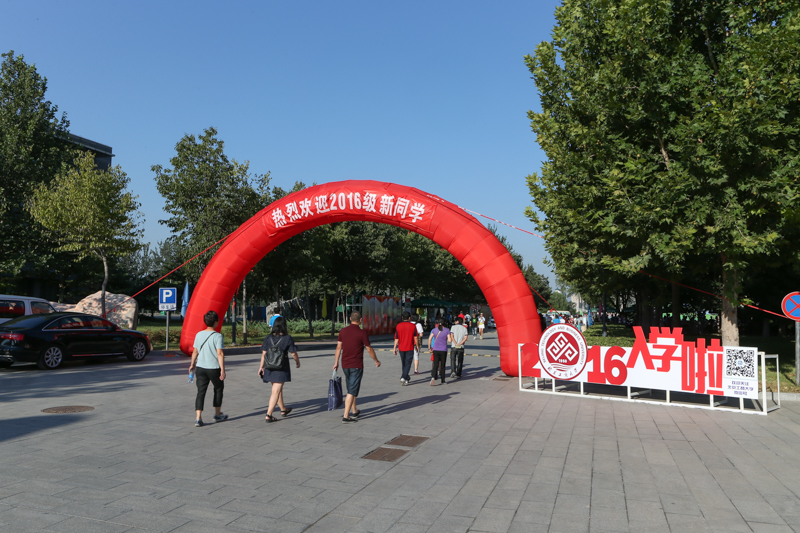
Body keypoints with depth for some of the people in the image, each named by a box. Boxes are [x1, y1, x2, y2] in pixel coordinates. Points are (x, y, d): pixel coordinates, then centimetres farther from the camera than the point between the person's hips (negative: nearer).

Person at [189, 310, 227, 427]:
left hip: (200, 367, 4)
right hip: (214, 368, -4)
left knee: (201, 392, 4)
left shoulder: (199, 335, 4)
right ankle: (218, 415, 28)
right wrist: (222, 370, -16)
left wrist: (192, 364, 26)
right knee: (218, 389, 17)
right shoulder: (217, 336, -12)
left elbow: (195, 351, 12)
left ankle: (198, 418, -6)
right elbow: (220, 353, -17)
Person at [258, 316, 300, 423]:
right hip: (281, 369, -4)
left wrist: (261, 367, 7)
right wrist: (297, 362, 13)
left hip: (270, 368, 5)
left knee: (278, 389, 21)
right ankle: (268, 415, -5)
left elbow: (264, 354, -1)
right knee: (276, 391, -1)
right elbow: (293, 354, -5)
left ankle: (283, 409, 37)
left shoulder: (268, 338, -1)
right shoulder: (288, 338, -10)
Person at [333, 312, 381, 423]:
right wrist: (376, 361, 10)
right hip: (357, 366, -5)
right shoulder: (362, 333, -12)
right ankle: (346, 416, -7)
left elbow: (339, 347, 7)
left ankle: (354, 411, 31)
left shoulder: (343, 331, 1)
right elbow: (369, 349, -5)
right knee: (352, 391, -3)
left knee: (351, 389, 20)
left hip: (345, 365, 6)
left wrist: (336, 362, 17)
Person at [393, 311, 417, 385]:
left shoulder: (398, 326, -4)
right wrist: (416, 345, 12)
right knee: (408, 364, 1)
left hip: (401, 348, 3)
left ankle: (407, 378, 30)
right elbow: (415, 337, -1)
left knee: (403, 363, 17)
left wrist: (395, 348, 2)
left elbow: (396, 338, -4)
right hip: (410, 348, -3)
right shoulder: (413, 326, -8)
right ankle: (403, 377, -17)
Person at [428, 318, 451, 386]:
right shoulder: (447, 330, -4)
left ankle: (433, 377, -23)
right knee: (442, 365, 10)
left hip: (435, 349, 1)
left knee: (435, 364, 1)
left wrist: (429, 348, 4)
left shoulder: (434, 329, 3)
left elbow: (429, 339, -1)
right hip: (443, 350, -1)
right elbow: (449, 340, -11)